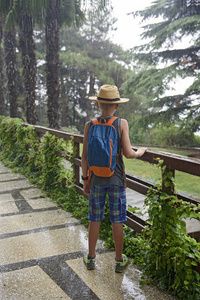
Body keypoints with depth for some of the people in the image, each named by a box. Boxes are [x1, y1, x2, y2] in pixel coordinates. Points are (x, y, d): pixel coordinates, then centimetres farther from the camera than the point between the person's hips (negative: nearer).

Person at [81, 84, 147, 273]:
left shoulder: (89, 125, -5)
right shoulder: (122, 124, -11)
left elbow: (84, 156, -3)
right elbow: (128, 153, -14)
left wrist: (85, 179, 7)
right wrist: (140, 152, 8)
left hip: (96, 180, 2)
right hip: (116, 180, -1)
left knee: (95, 220, 14)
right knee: (117, 221, 10)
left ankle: (91, 258, 27)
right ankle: (119, 261, 23)